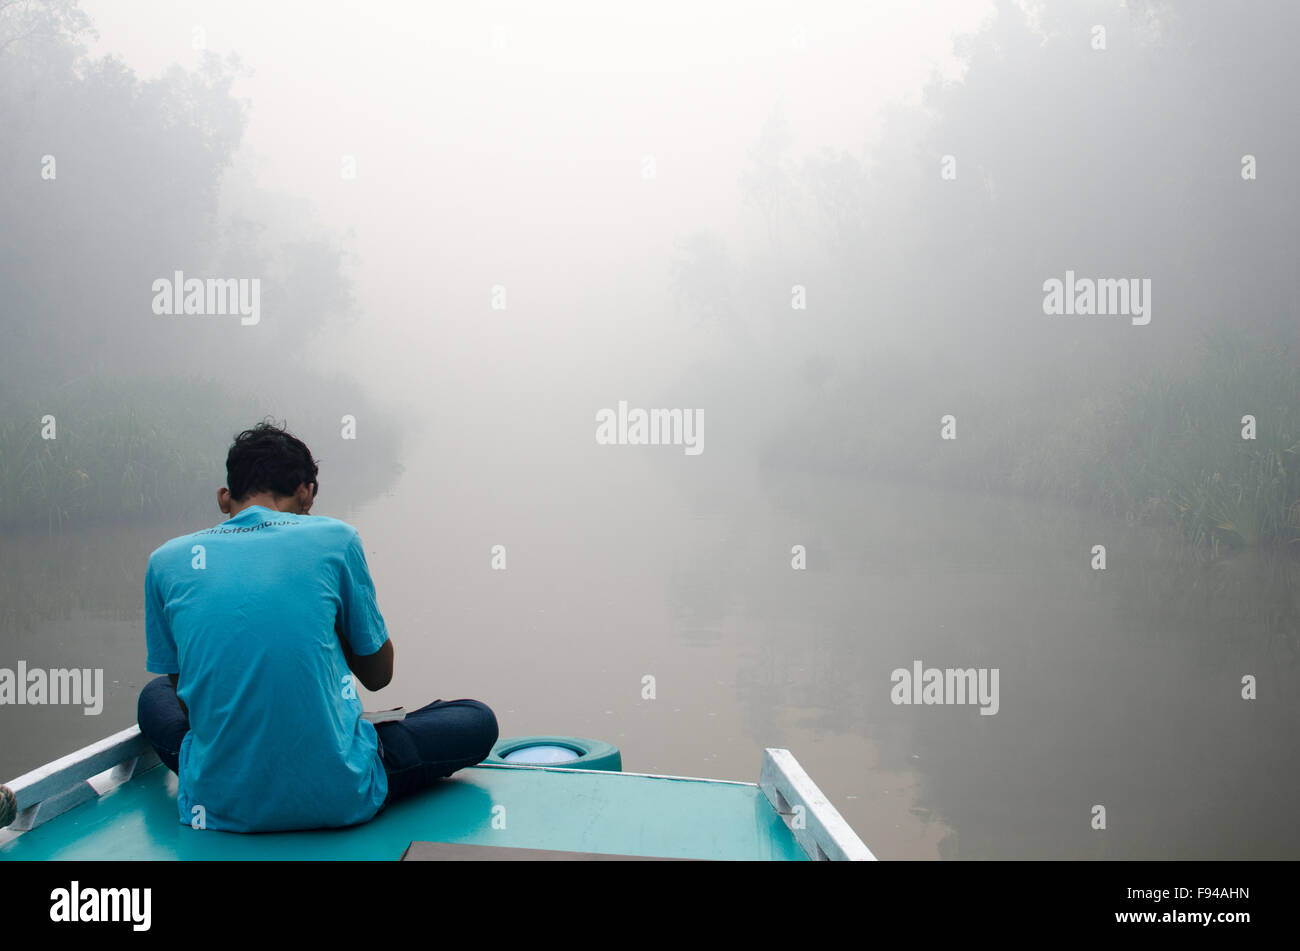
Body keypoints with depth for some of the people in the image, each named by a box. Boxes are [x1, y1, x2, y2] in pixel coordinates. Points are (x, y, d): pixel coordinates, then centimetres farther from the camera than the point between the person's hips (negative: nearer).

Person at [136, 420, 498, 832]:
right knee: (478, 720, 20)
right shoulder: (334, 539, -5)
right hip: (339, 800, -1)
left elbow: (184, 691, 12)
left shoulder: (166, 561, 2)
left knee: (154, 696, 33)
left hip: (219, 806, 1)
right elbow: (378, 674, 5)